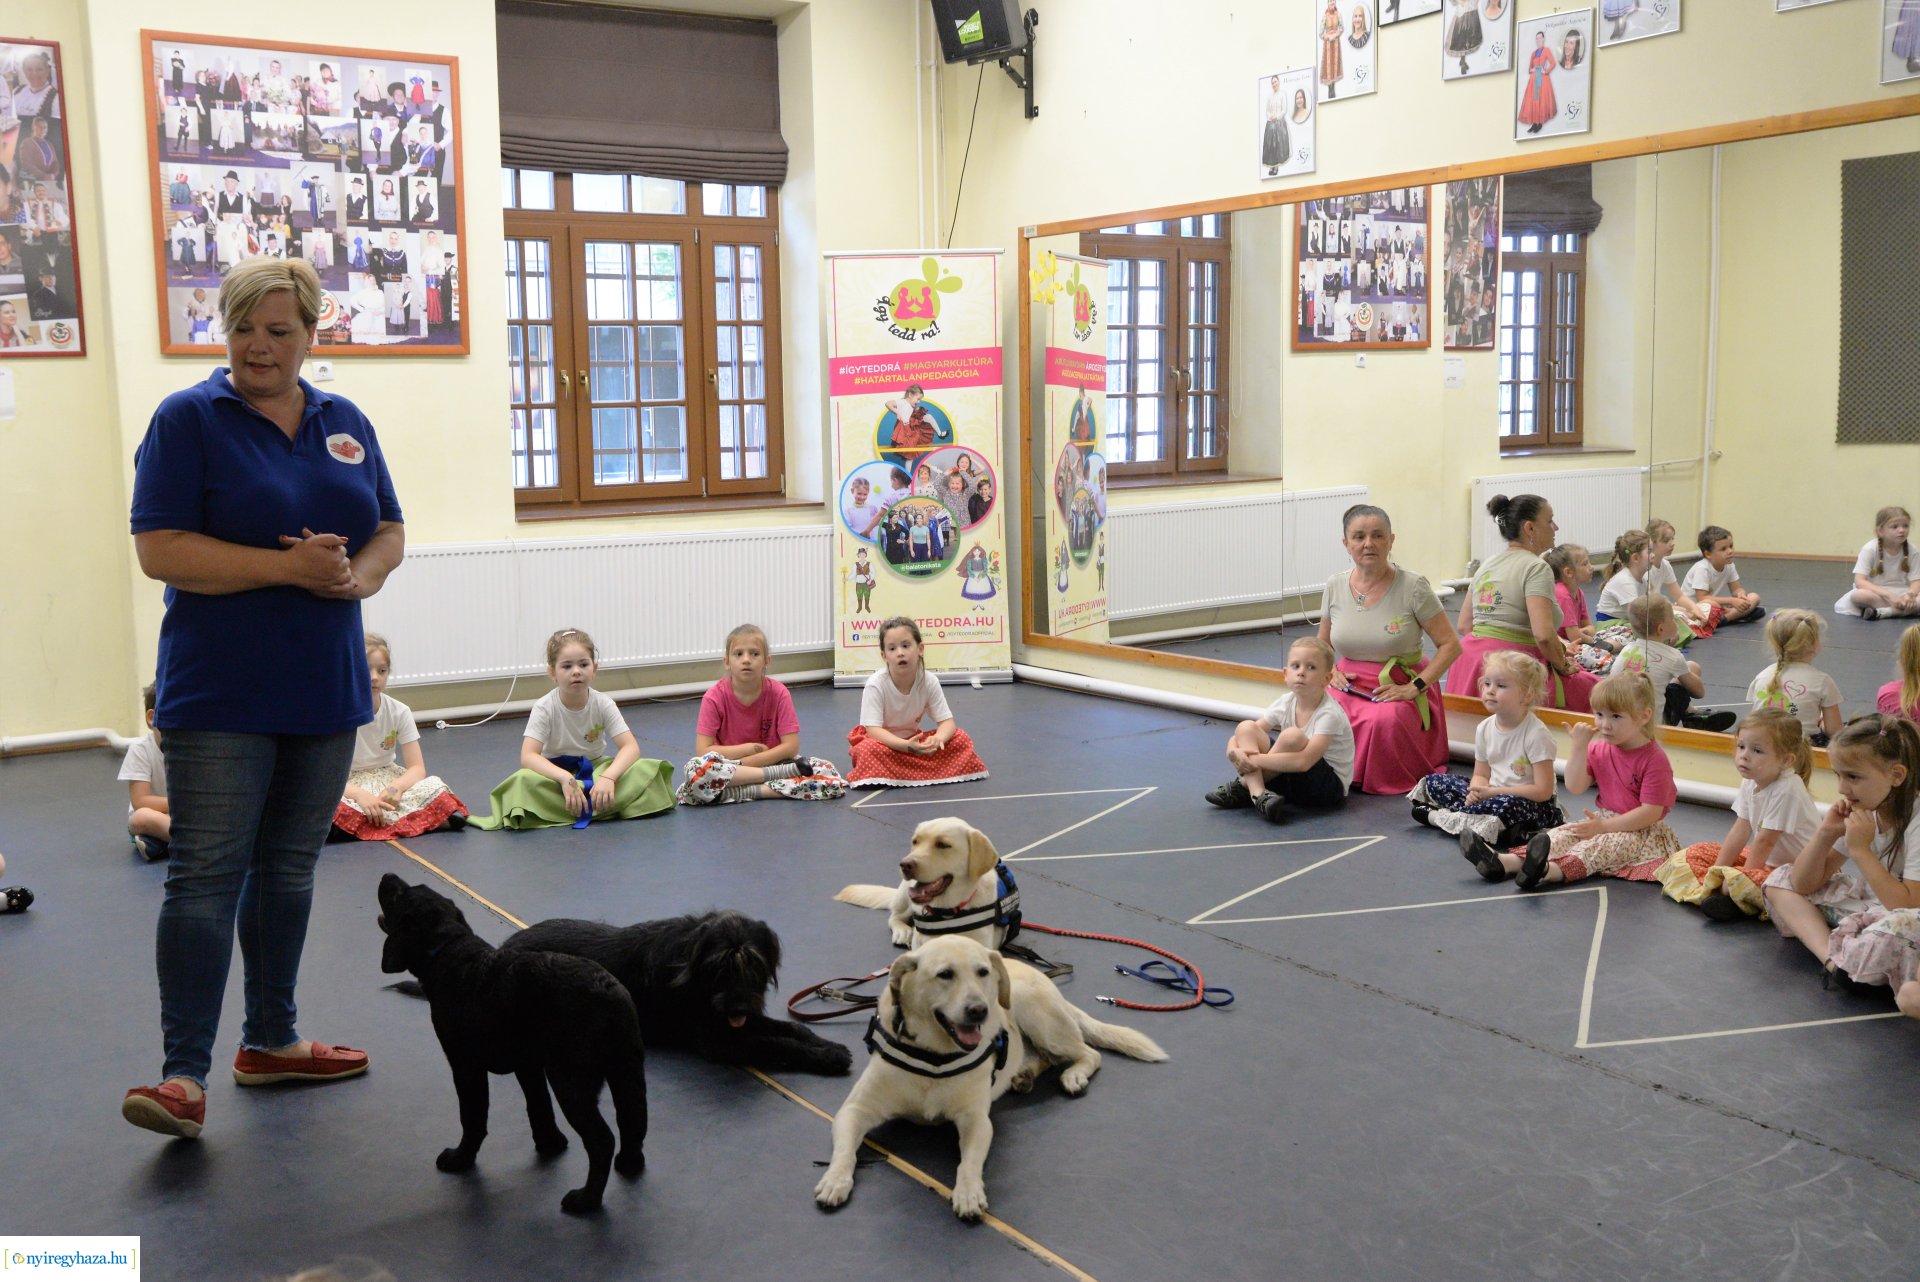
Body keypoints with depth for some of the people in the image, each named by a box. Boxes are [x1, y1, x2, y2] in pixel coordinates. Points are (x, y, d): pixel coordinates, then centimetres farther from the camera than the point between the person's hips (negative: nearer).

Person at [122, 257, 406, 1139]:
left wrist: (356, 574, -11)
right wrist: (287, 567, -20)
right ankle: (185, 1072, -4)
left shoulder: (346, 423, 11)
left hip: (325, 689, 5)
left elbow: (388, 533, 11)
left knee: (290, 869, 12)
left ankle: (270, 1041, 24)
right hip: (220, 694, -5)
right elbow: (159, 549, -12)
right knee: (205, 875, -7)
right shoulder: (187, 420, -4)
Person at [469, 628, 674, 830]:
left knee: (647, 769, -25)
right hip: (556, 773, -1)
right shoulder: (545, 708, -16)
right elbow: (527, 756, -26)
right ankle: (600, 807, -29)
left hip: (595, 769, 2)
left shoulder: (603, 704, -11)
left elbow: (630, 746, -18)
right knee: (524, 780, -36)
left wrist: (608, 777, -38)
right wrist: (565, 778, -41)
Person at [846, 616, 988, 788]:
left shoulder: (929, 681, -16)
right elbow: (873, 730, -30)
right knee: (867, 749, -39)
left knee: (961, 739, -15)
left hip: (912, 738, 4)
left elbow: (947, 721, -14)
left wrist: (938, 738, -39)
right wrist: (906, 746, -46)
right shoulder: (876, 684, -25)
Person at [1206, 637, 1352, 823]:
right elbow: (1236, 738, 0)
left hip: (1331, 786, -6)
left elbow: (1303, 762, -34)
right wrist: (1234, 751, -25)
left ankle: (1243, 786, -17)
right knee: (1245, 728, -11)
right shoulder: (1285, 703, -3)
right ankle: (1258, 795, -28)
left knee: (1292, 736, -33)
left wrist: (1255, 759, -28)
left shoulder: (1329, 714, -22)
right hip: (1291, 780, 6)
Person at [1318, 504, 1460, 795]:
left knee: (1386, 720, -38)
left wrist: (1414, 687, -12)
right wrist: (1332, 673, 1)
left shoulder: (1412, 586, -7)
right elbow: (1322, 647, 22)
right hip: (1348, 687, 3)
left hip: (1399, 689, -3)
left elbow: (1450, 644, -4)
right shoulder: (1335, 587, 6)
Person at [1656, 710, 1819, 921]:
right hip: (1766, 859, 10)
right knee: (1696, 853, 5)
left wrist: (1741, 877, -15)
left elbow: (1765, 841, -22)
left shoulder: (1786, 791, -27)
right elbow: (1740, 831, 1)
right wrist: (1717, 871, -3)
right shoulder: (1750, 783, 0)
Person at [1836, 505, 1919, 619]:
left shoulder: (1911, 550, -4)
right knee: (1859, 595, -38)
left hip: (1900, 594, 3)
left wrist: (1910, 594, -31)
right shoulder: (1870, 549, -13)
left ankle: (1880, 612, -28)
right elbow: (1859, 582, -21)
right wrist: (1889, 595, -33)